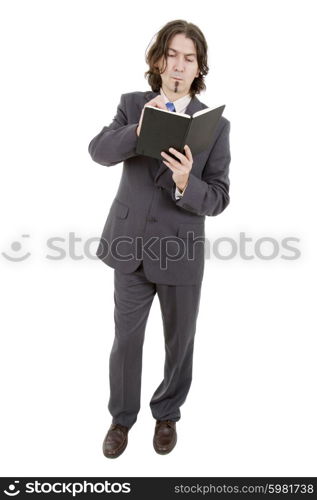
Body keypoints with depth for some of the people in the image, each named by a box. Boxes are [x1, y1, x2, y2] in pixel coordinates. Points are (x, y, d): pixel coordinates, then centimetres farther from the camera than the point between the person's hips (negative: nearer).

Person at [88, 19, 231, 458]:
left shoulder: (216, 124, -4)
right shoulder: (133, 105, 1)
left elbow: (218, 199, -8)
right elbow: (99, 150, -15)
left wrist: (186, 184, -29)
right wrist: (138, 130, -33)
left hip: (182, 252, 0)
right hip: (131, 246, 1)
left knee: (179, 343, 14)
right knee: (125, 340, 11)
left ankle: (167, 414, 41)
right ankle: (121, 418, 36)